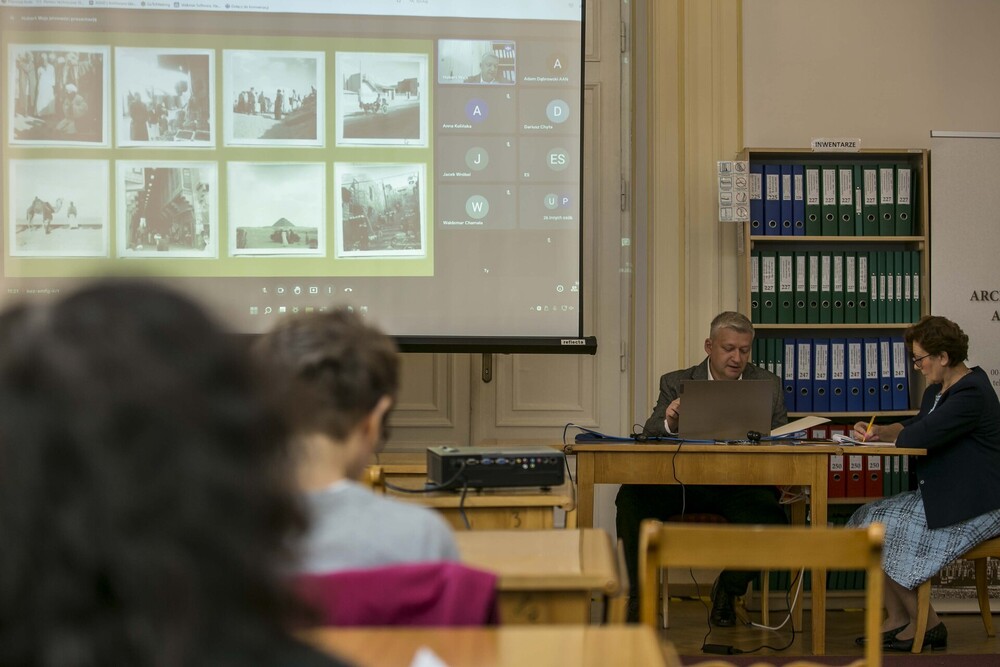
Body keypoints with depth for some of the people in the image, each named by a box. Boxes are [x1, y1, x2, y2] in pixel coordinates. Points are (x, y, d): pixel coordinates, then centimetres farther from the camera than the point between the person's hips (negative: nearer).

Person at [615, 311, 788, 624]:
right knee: (633, 496, -28)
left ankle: (727, 589, 0)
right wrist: (669, 422, -26)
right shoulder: (676, 383, 10)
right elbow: (649, 435, -2)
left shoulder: (769, 385, 13)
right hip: (683, 483, 0)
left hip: (741, 484, 0)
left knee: (772, 519, -31)